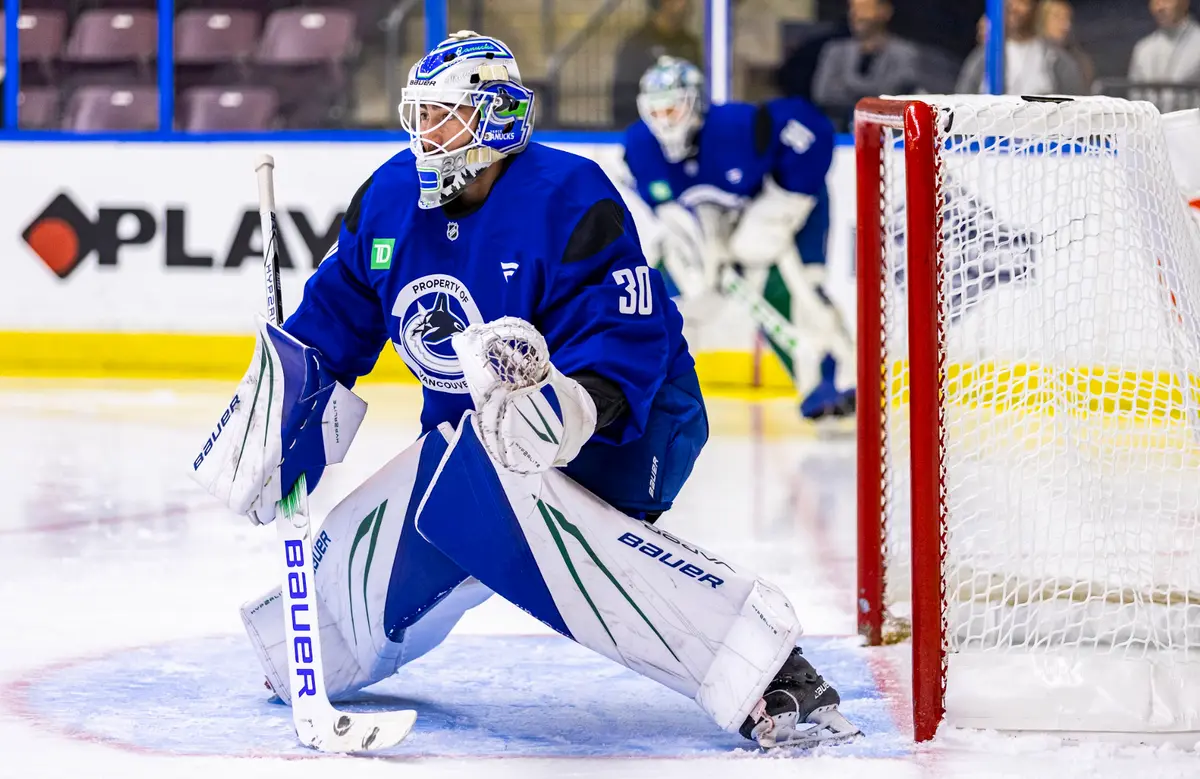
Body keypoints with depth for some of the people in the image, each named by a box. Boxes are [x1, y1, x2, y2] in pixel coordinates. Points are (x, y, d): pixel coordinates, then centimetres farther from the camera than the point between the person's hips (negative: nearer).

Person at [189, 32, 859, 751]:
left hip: (624, 426, -8)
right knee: (362, 561, 2)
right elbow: (335, 318, 15)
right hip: (472, 434, 8)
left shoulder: (568, 199, -21)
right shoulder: (388, 202, 1)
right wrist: (278, 417, 5)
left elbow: (628, 339, -27)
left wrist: (573, 401, -46)